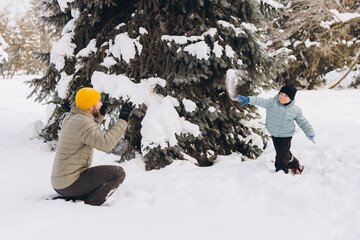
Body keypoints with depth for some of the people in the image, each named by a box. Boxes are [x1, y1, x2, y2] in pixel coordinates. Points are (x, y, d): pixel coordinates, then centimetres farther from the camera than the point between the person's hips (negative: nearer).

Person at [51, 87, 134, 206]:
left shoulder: (70, 117, 12)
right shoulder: (82, 122, -19)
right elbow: (105, 144, -30)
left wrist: (100, 115, 25)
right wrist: (122, 120, -22)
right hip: (71, 184, -10)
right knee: (118, 173, -11)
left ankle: (63, 200, 15)